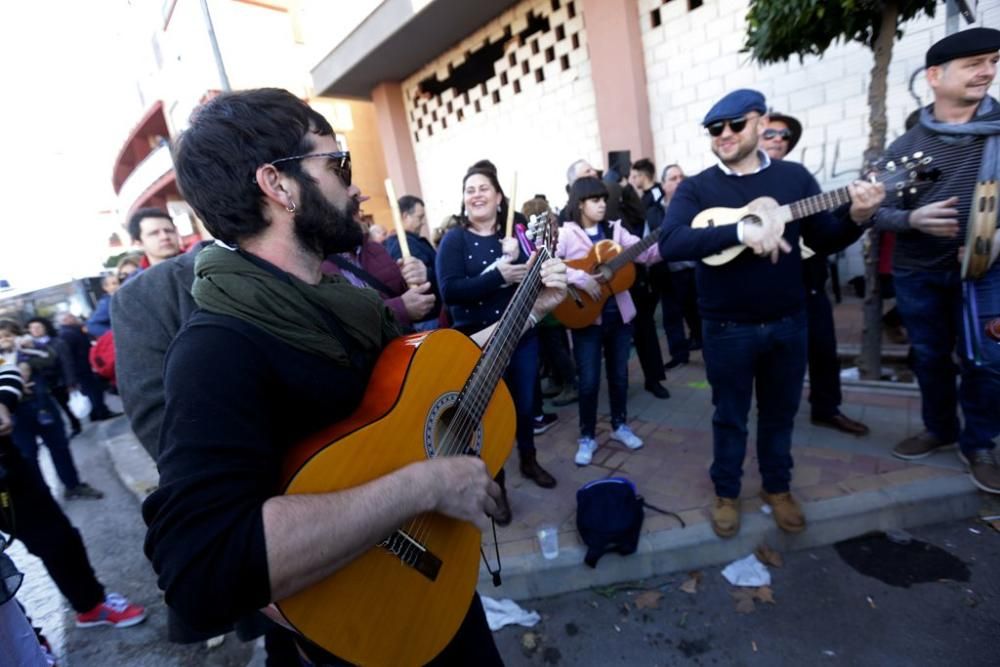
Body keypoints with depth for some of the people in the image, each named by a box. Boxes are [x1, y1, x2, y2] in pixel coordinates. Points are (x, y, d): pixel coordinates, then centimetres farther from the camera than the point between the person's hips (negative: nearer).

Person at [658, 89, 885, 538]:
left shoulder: (794, 176, 4)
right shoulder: (696, 189, -5)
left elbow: (823, 241, 6)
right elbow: (669, 244, -23)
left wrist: (857, 218, -15)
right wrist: (740, 232, -33)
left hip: (788, 322, 3)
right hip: (727, 328, -2)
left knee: (780, 412, 17)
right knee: (730, 416, 11)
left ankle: (777, 488, 39)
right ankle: (726, 493, 32)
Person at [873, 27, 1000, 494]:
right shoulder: (904, 147, 1)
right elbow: (878, 211, -1)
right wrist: (913, 219, -20)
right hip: (917, 273, 1)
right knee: (929, 356, 13)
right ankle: (939, 429, 33)